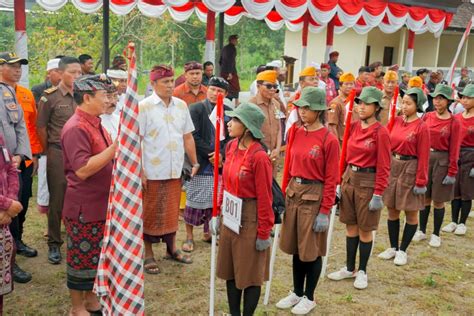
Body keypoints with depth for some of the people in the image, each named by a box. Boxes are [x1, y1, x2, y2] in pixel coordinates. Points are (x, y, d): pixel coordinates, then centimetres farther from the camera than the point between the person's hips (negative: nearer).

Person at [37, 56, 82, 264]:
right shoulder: (49, 97, -6)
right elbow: (41, 127, 0)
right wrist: (49, 151, 8)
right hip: (58, 154, -3)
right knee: (57, 200, 5)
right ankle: (54, 244, 17)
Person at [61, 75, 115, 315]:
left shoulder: (95, 123, 11)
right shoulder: (76, 128, -19)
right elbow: (82, 170, -27)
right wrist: (115, 148, -27)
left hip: (101, 204, 9)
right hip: (84, 207, -9)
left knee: (97, 256, 18)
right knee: (82, 258, 4)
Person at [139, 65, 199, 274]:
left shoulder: (181, 105, 7)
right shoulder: (144, 107, -8)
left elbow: (188, 137, 12)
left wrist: (194, 163, 10)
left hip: (175, 170, 4)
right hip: (151, 172, -4)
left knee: (172, 211, 16)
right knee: (150, 213, 7)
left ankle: (171, 248, 32)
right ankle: (148, 254, 20)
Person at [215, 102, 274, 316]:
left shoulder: (259, 156, -21)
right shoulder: (231, 146, 2)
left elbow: (264, 198, -17)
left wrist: (264, 233, -13)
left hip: (250, 220, -8)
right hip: (230, 217, 8)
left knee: (250, 273, 8)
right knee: (230, 270, 18)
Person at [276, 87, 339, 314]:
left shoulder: (329, 140, -14)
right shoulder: (296, 133, 5)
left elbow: (331, 179, -13)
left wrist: (325, 211, -14)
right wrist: (284, 193, 11)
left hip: (314, 195, -6)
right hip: (293, 193, 6)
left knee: (312, 250, 7)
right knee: (296, 247, 16)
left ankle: (309, 297, 25)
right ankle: (297, 292, 33)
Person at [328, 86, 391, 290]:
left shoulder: (381, 132, -12)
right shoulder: (354, 127, 5)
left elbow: (383, 167, -12)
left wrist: (378, 194, -14)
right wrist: (342, 181, 9)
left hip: (368, 182, -6)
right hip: (349, 178, 6)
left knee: (365, 229, 6)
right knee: (351, 226, 14)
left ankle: (362, 271, 22)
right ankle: (350, 268, 28)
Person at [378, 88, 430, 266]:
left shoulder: (421, 127, -11)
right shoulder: (396, 121, 4)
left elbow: (423, 156, -12)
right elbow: (388, 145, 9)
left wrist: (421, 182, -13)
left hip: (410, 169, -5)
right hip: (392, 167, 6)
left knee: (411, 213, 7)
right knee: (392, 210, 12)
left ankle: (402, 251, 20)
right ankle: (393, 247, 25)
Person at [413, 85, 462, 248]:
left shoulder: (454, 122, -7)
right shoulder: (427, 116, 3)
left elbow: (454, 149, -7)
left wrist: (452, 172, -9)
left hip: (442, 161, -3)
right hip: (424, 158, 3)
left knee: (438, 200, 6)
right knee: (425, 198, 11)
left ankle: (436, 234, 21)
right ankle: (422, 231, 25)